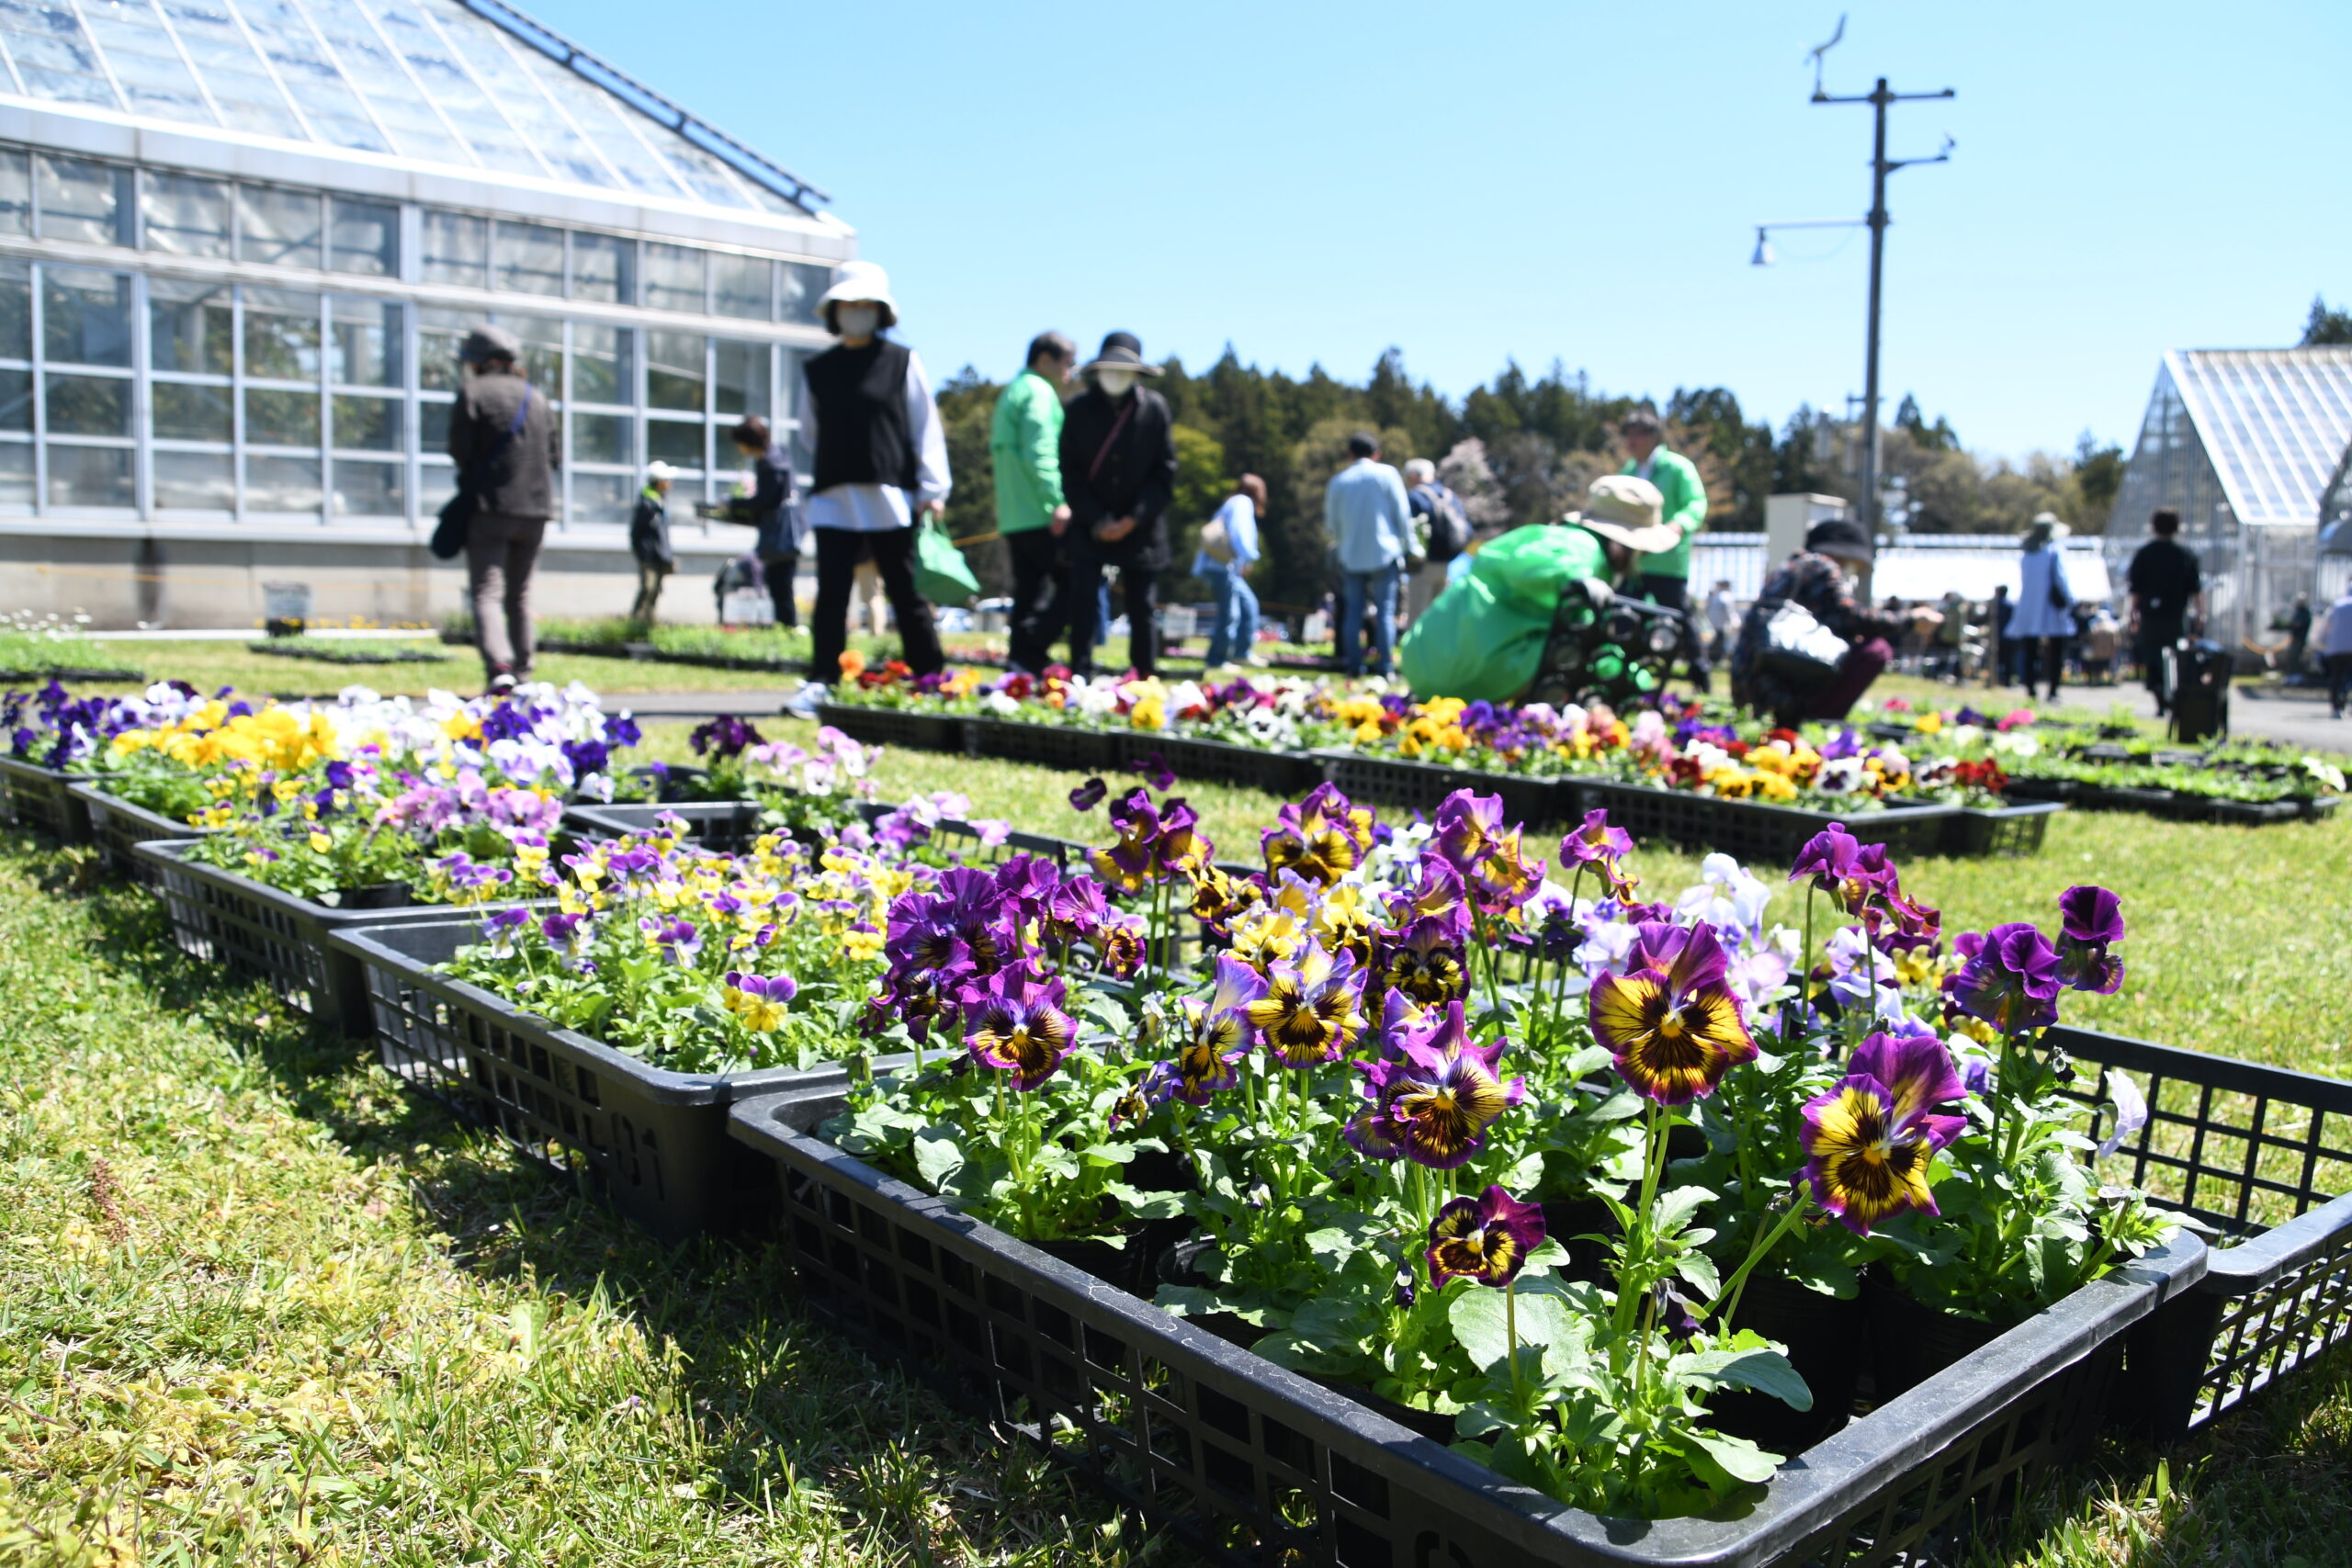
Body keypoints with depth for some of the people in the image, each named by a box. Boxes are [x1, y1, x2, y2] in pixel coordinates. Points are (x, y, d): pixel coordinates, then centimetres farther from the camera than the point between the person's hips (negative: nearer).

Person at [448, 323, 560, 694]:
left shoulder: (473, 393, -4)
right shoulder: (536, 397, 12)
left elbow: (459, 450, -8)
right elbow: (555, 455, 12)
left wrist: (475, 477, 11)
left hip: (491, 507, -5)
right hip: (536, 509, 5)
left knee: (487, 593, -7)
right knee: (520, 595, 15)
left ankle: (499, 667, -26)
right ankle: (522, 672, 17)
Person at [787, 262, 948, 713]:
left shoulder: (903, 362, 4)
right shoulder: (817, 370, 12)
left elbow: (926, 428, 3)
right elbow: (810, 433, 22)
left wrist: (932, 489, -3)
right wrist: (840, 461, 12)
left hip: (892, 499, -2)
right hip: (834, 501, 2)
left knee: (907, 595, 4)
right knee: (831, 597, -2)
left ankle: (931, 682, 13)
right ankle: (820, 684, 1)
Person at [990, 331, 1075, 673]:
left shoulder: (1010, 394, 24)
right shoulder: (1040, 392, -6)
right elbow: (1039, 453, -19)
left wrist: (1007, 511, 19)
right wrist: (1057, 501, -24)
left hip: (1013, 518, 9)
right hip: (1041, 516, -9)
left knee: (1028, 595, 8)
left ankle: (1021, 664, 6)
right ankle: (1029, 659, -14)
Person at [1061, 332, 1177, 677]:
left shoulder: (1155, 408, -2)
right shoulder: (1081, 409, -2)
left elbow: (1165, 471, -2)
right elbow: (1070, 472, 0)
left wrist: (1134, 519, -10)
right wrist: (1096, 520, -10)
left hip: (1141, 528, 0)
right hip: (1090, 525, 0)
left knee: (1143, 608, 3)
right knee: (1083, 601, -9)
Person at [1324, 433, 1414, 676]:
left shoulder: (1338, 481, 7)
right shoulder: (1387, 474, 0)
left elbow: (1331, 523, 12)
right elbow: (1402, 514, -1)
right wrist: (1409, 546, 5)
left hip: (1351, 556, 2)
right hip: (1385, 553, -2)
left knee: (1353, 612, 6)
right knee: (1385, 611, 0)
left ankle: (1353, 665, 3)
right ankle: (1384, 667, -3)